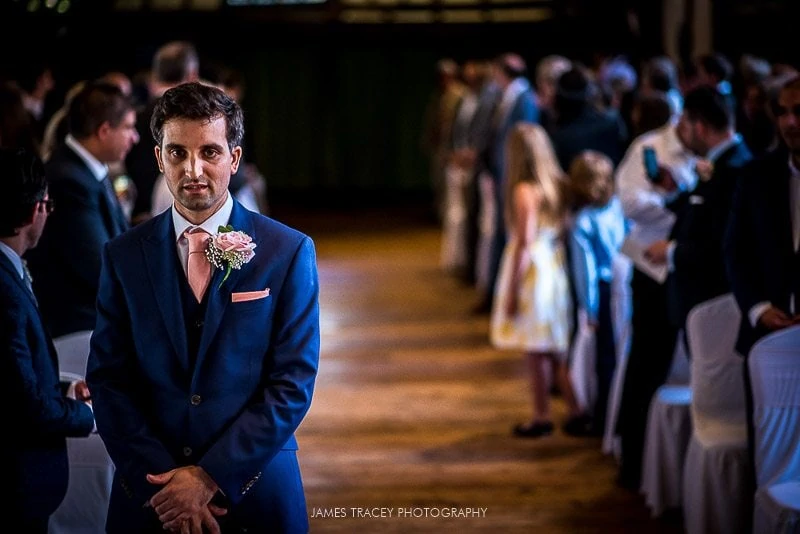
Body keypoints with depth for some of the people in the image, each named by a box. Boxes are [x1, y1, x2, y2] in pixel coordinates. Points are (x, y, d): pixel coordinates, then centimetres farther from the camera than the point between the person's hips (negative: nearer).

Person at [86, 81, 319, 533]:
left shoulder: (289, 253, -5)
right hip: (148, 496, 1)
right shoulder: (124, 256, 2)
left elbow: (294, 384, -8)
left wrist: (210, 478, -14)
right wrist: (164, 480, -12)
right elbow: (108, 381, 0)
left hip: (253, 492, -1)